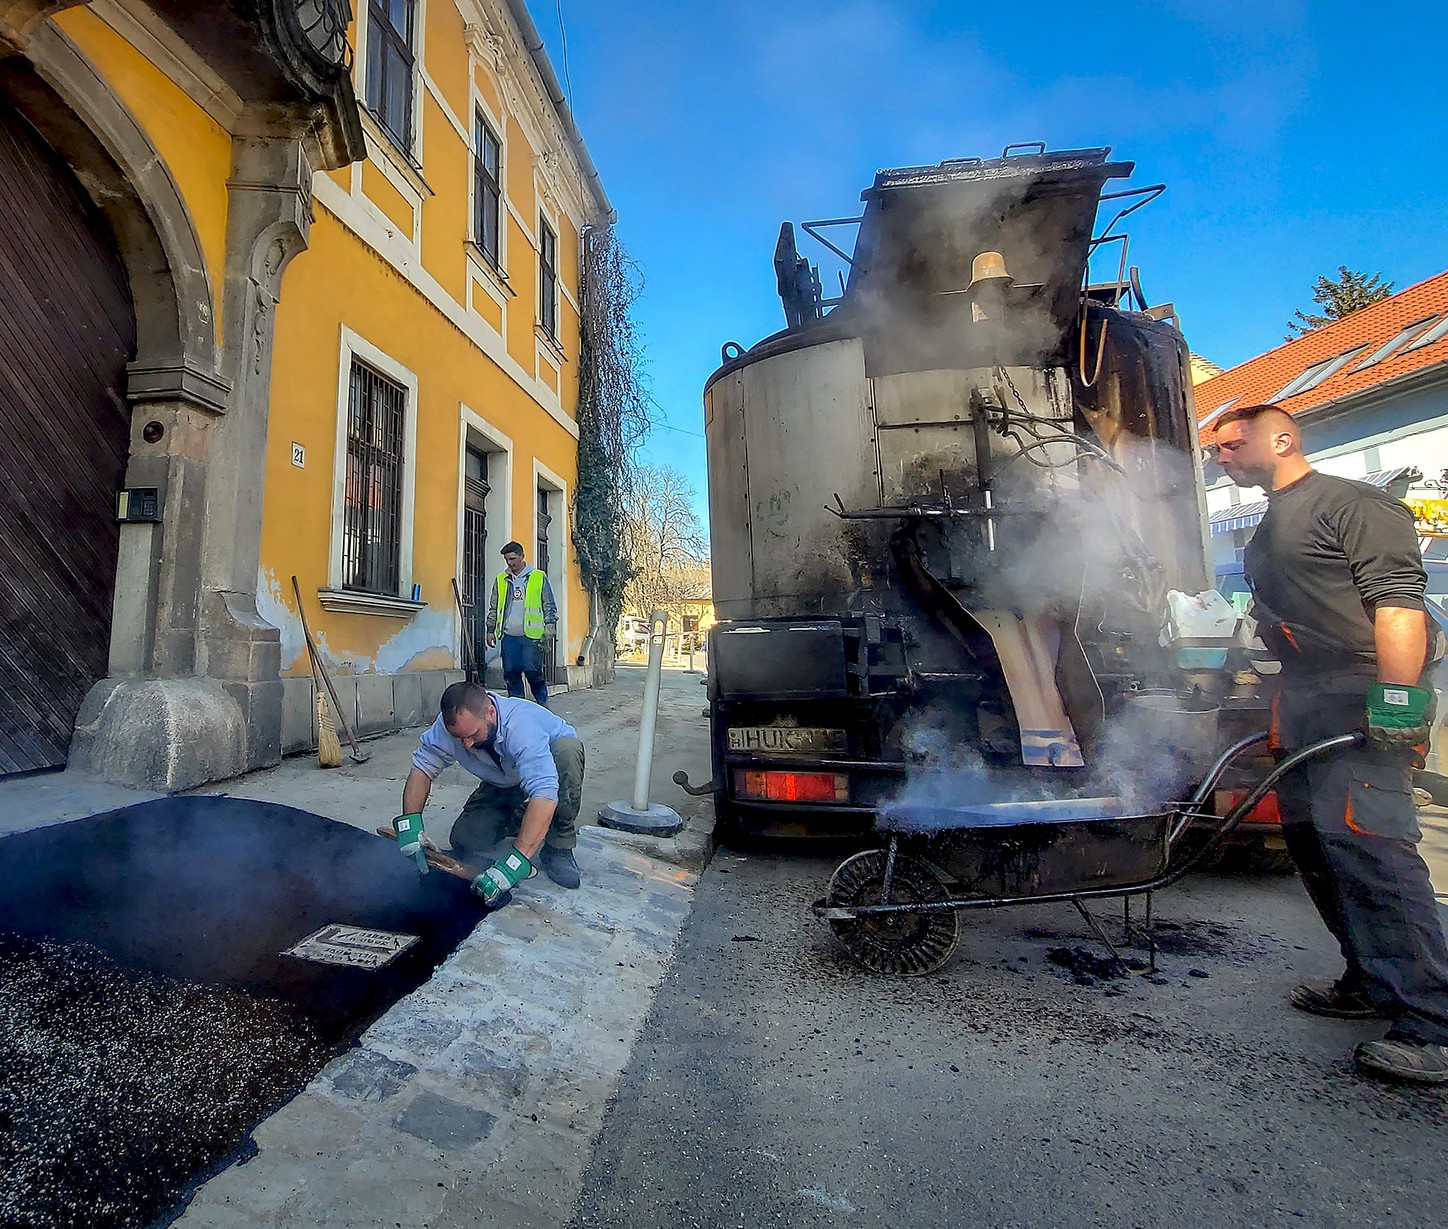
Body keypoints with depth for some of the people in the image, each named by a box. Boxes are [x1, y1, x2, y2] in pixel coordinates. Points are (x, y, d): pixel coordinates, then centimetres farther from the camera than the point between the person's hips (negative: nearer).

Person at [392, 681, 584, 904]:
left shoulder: (522, 726, -42)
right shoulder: (452, 724, -26)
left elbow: (545, 794, -51)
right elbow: (422, 766, -16)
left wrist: (513, 864, -57)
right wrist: (409, 822, -31)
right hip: (503, 784, 4)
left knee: (568, 748, -38)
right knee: (464, 842, -16)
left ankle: (559, 849, -21)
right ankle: (519, 818, 15)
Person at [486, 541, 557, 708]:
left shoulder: (539, 577, 4)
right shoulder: (501, 579, 14)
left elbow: (549, 605, 6)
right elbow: (493, 608, 19)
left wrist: (549, 625, -3)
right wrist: (491, 630, 13)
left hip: (531, 635, -4)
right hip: (509, 636, 4)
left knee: (533, 671, -8)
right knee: (511, 673, 4)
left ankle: (543, 705, 5)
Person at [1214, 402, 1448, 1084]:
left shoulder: (1352, 503, -4)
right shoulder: (1268, 532, 23)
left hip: (1361, 697, -10)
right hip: (1302, 706, 10)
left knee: (1366, 844, -15)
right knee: (1313, 842, 11)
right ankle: (1371, 983, 23)